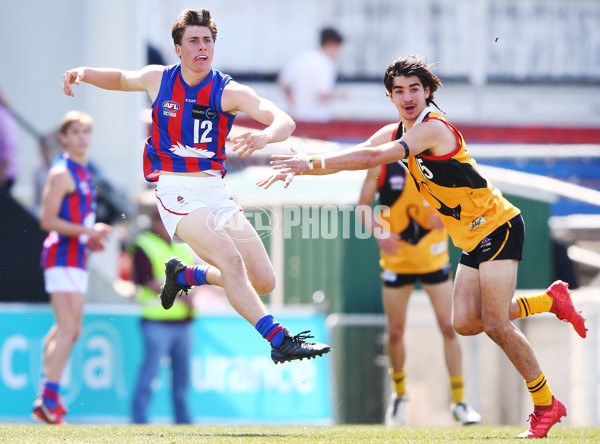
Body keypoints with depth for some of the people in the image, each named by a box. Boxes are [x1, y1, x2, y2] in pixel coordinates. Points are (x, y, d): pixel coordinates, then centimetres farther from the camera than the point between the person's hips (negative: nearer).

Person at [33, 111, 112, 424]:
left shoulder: (83, 173, 18)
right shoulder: (61, 173, -10)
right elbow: (47, 220, -17)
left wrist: (91, 238, 13)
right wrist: (87, 231, -22)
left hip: (76, 257, 10)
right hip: (63, 257, -10)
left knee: (66, 330, 14)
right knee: (69, 329, -15)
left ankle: (47, 398, 20)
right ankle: (48, 398, -17)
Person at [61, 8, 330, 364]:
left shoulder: (228, 91, -3)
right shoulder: (158, 79, 4)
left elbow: (285, 122, -16)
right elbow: (120, 79, 26)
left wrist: (265, 136, -39)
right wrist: (84, 73, 7)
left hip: (215, 189, 3)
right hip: (175, 189, -3)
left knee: (264, 281, -3)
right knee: (231, 260, -27)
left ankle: (185, 275, 20)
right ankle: (278, 340, -28)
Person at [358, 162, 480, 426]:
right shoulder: (381, 164, -6)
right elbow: (363, 206, 0)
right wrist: (379, 232, -20)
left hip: (433, 256, 0)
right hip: (396, 258, 0)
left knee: (448, 327, -6)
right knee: (395, 332, 5)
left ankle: (459, 401, 4)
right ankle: (399, 396, 30)